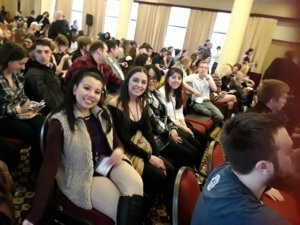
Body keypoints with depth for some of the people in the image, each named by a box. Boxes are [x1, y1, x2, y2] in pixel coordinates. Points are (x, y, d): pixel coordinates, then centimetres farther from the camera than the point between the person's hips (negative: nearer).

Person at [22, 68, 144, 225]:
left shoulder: (103, 114, 2)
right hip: (82, 178, -5)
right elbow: (49, 166, -17)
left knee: (136, 185, -24)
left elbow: (116, 141, 12)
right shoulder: (60, 122, -15)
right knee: (124, 211, -19)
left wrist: (119, 150, -15)